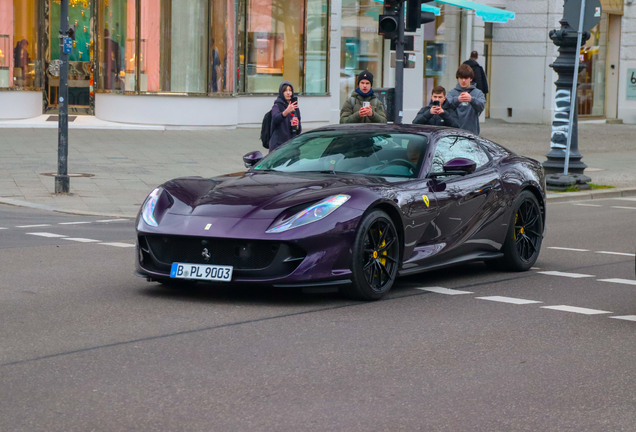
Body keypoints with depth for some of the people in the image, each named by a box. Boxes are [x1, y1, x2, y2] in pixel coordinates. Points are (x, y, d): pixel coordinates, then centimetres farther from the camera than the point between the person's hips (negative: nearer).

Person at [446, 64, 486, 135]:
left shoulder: (478, 93, 4)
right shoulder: (452, 93, 5)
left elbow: (481, 106, -15)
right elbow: (448, 105, -14)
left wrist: (472, 99, -37)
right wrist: (457, 100, -37)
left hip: (472, 131, 0)